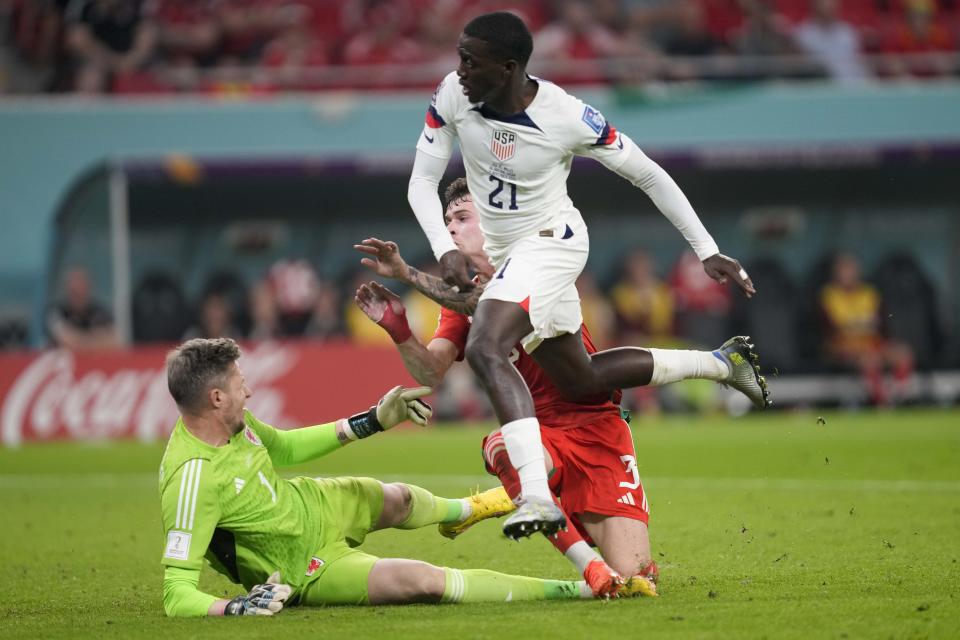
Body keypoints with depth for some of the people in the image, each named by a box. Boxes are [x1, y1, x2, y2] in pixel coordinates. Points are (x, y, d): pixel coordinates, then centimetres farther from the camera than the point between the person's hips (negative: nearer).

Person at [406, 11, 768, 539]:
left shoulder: (567, 118, -22)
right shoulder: (452, 96, -12)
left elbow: (648, 176, -10)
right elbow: (422, 182, -5)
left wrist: (707, 252, -7)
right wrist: (445, 248, -24)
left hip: (551, 241, -7)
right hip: (503, 253, 7)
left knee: (485, 348, -31)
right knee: (580, 382, 17)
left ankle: (536, 496, -41)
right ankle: (719, 364, 35)